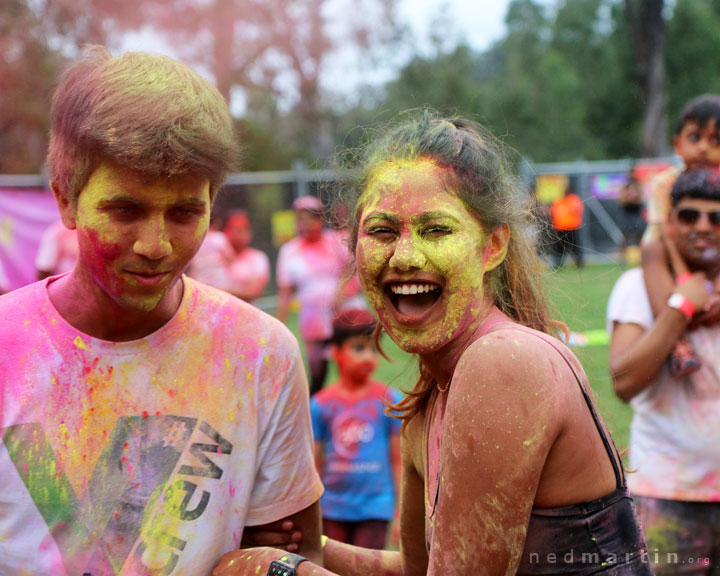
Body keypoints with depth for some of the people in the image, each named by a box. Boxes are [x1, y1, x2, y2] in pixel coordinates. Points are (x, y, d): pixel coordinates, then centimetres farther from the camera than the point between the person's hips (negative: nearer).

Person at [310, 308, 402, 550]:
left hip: (375, 508, -2)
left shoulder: (389, 401, -1)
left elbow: (398, 460, 3)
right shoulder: (320, 405, 1)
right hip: (332, 510, 2)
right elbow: (315, 464, 6)